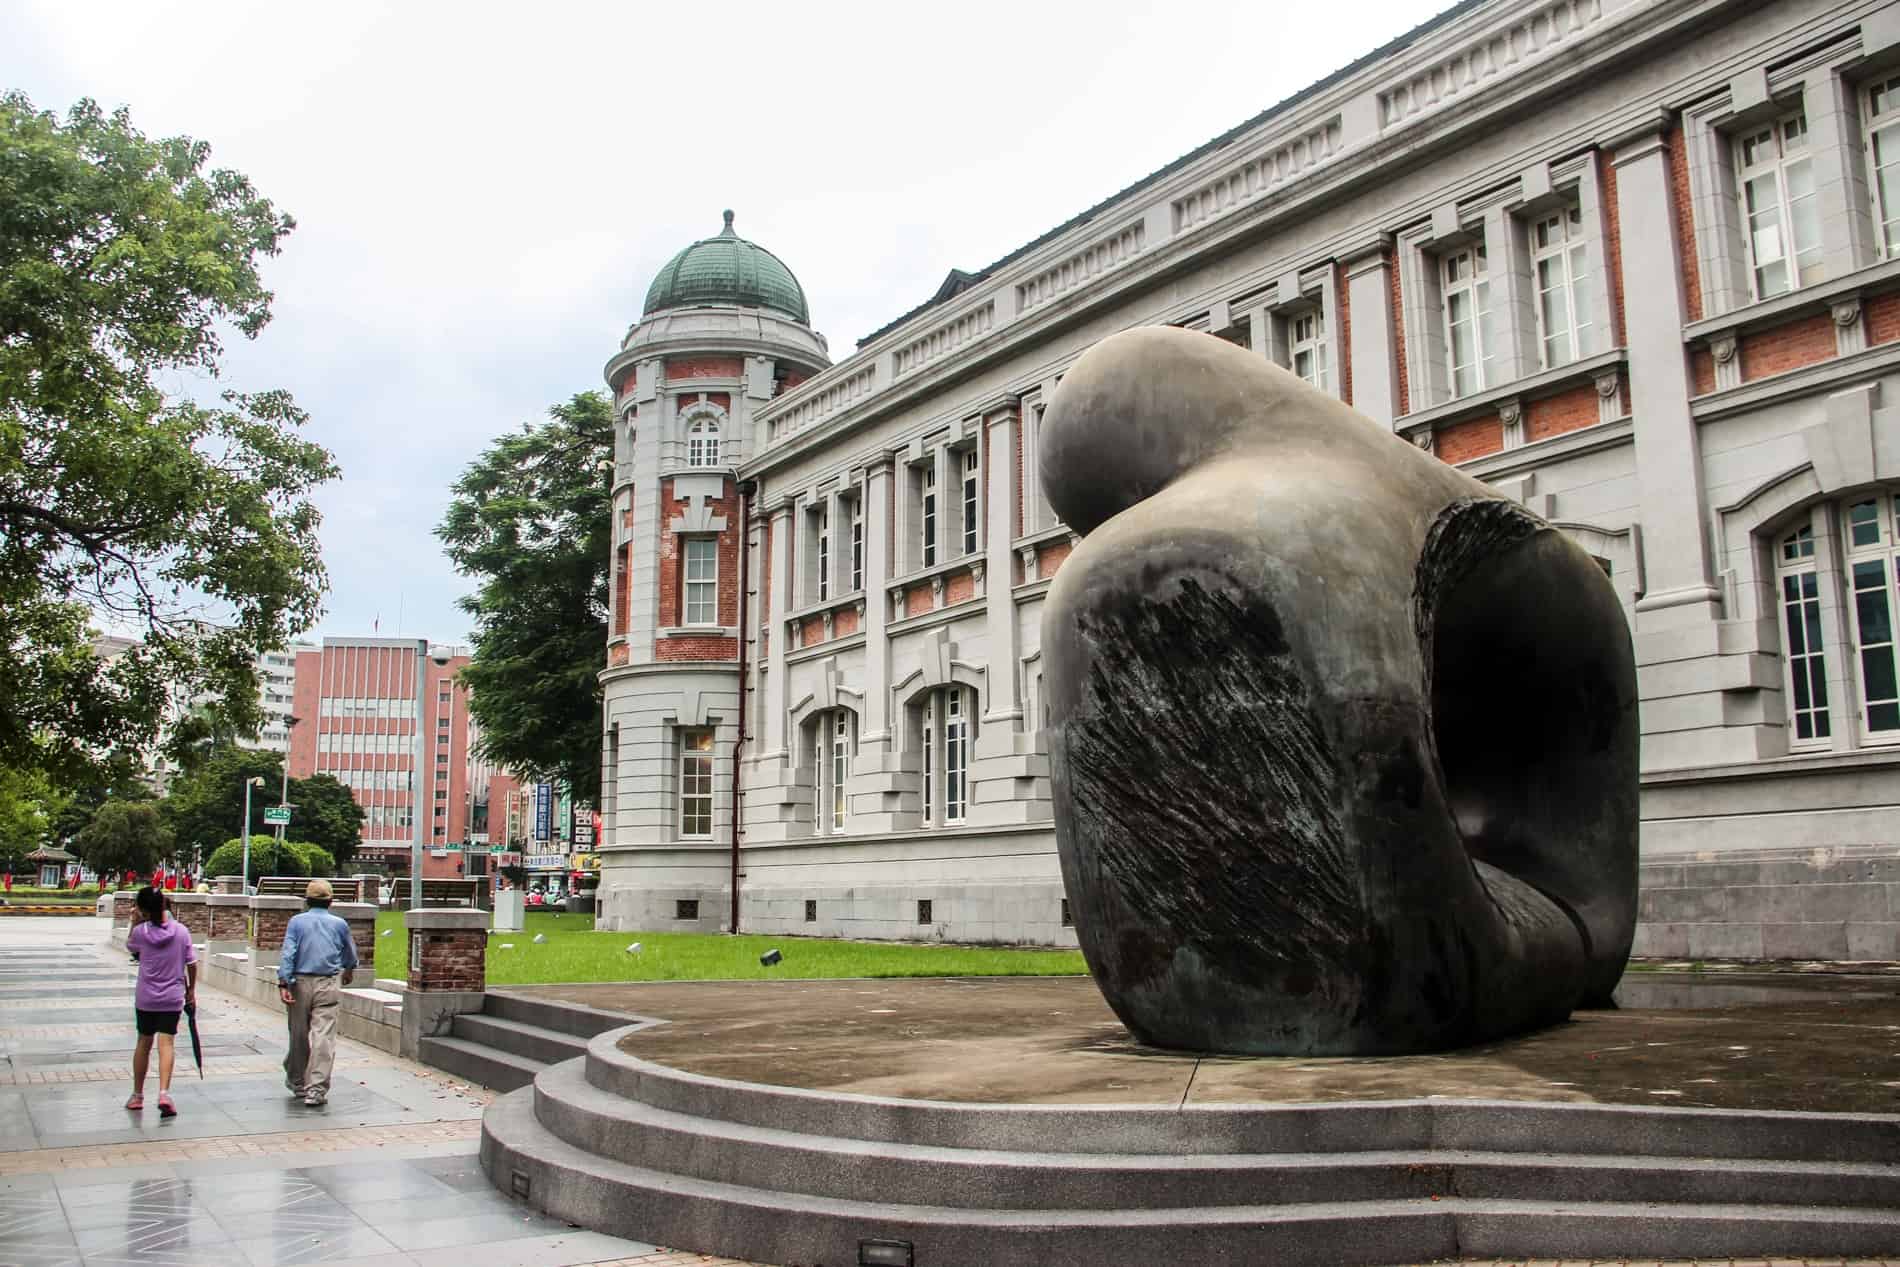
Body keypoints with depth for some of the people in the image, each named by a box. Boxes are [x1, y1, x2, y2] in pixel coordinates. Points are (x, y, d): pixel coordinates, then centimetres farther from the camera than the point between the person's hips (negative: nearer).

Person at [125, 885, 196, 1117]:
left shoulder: (141, 931, -8)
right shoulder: (181, 931, -5)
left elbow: (129, 946, 15)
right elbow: (192, 964, 1)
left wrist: (135, 922, 12)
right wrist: (191, 990, 14)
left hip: (145, 998, 0)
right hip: (173, 998, 0)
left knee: (144, 1043, 14)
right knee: (166, 1044, -3)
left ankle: (137, 1095, 25)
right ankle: (164, 1093, -19)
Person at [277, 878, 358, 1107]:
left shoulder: (297, 922, 3)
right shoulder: (340, 924, 6)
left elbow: (288, 954, -8)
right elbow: (350, 953, 22)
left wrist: (283, 983, -11)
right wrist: (349, 971, 42)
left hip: (300, 983, 1)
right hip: (327, 985, -1)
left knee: (299, 1036, 14)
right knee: (324, 1037, -5)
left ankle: (297, 1082, 30)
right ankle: (316, 1089, -12)